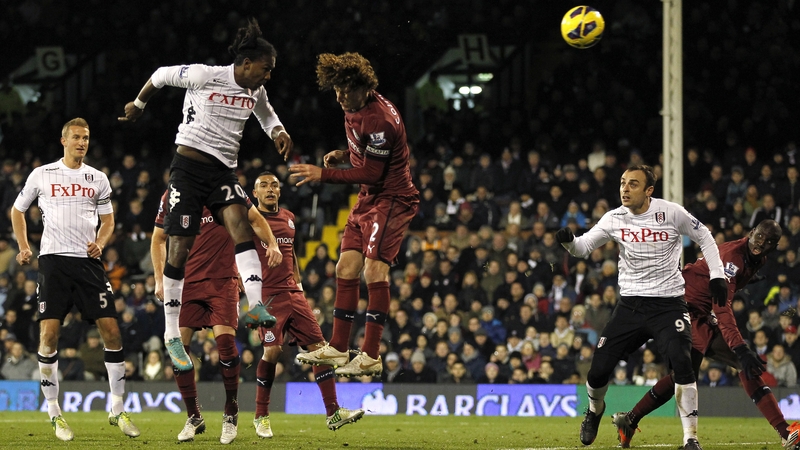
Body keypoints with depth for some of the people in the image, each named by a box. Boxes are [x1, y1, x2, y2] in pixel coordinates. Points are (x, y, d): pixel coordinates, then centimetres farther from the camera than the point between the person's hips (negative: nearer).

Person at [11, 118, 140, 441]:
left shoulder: (97, 179, 11)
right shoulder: (42, 175, 6)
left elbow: (107, 221, 18)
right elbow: (17, 211, 18)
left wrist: (100, 243, -2)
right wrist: (23, 247, 7)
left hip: (88, 261, 2)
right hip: (53, 260, -2)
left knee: (111, 330, -6)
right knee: (49, 333, -11)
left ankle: (117, 410, 4)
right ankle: (55, 414, -1)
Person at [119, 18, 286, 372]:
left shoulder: (255, 92, 6)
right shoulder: (204, 76, -12)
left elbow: (266, 116, 27)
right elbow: (162, 75, 3)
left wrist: (278, 132, 4)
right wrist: (138, 105, 17)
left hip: (223, 171, 5)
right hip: (190, 167, -5)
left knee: (239, 223, -24)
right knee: (180, 250, -5)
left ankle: (256, 306, -37)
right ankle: (172, 335, 4)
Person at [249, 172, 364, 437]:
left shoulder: (288, 218, 17)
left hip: (293, 293, 6)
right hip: (268, 295, -6)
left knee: (319, 346, -1)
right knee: (273, 350, -18)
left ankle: (333, 413, 2)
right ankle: (261, 416, -2)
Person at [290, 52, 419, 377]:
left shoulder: (378, 119, -25)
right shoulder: (354, 108, 5)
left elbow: (372, 174, -23)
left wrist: (324, 174, -20)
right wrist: (344, 153, 6)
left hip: (392, 198, -10)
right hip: (369, 198, 10)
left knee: (375, 268, -19)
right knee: (347, 267, 6)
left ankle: (371, 356, -20)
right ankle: (337, 348, 11)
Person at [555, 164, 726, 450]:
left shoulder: (671, 212, -9)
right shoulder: (615, 218, -2)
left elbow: (704, 237, 4)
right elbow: (583, 247, 1)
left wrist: (716, 275, -2)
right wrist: (568, 241, -21)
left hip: (668, 303, -3)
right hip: (630, 305, 3)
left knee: (681, 363, -24)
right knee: (599, 370, -2)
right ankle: (595, 410, 34)